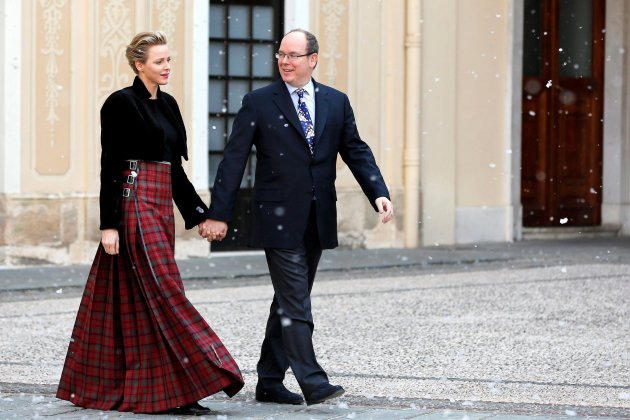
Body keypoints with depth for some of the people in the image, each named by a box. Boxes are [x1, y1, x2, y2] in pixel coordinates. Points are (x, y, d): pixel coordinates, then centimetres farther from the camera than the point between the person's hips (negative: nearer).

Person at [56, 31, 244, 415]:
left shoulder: (167, 104, 15)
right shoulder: (121, 103, -8)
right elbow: (109, 167, -11)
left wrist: (199, 213, 16)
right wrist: (109, 224, -16)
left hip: (161, 204, 8)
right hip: (134, 203, -8)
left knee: (137, 298, 8)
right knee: (163, 291, -12)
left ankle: (106, 386, 14)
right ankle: (181, 387, -13)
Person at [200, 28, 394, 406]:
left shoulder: (336, 102, 9)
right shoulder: (258, 103, -2)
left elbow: (356, 151, 9)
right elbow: (234, 160, -3)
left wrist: (379, 193, -7)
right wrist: (219, 214, -8)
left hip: (317, 221, 5)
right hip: (279, 220, -4)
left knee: (289, 302, 11)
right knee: (295, 303, -9)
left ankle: (270, 381, 19)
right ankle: (313, 382, -11)